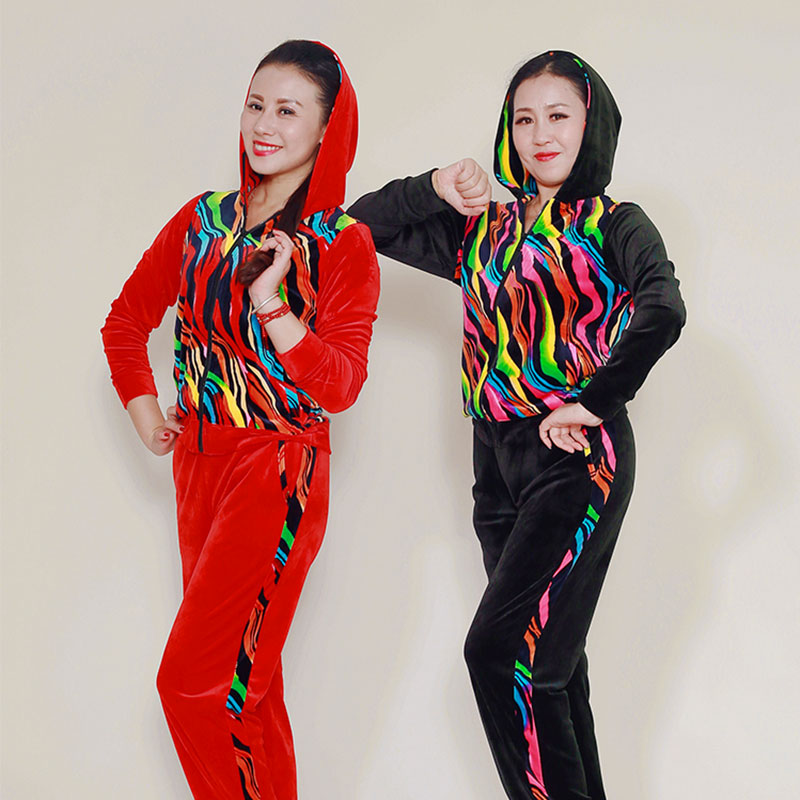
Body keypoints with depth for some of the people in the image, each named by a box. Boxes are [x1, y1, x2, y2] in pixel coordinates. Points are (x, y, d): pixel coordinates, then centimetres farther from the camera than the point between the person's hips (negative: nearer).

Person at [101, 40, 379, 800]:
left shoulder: (344, 243, -9)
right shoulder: (204, 219, 6)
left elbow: (339, 387, -16)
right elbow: (126, 319, 18)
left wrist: (271, 303, -27)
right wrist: (144, 411, 8)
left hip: (277, 474, -6)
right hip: (199, 461, 6)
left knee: (193, 681, -8)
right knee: (240, 679, 13)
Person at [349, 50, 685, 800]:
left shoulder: (612, 226, 0)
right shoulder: (485, 231, 14)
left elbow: (662, 313, -19)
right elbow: (364, 224, 15)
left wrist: (595, 401, -19)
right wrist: (436, 190, 1)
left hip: (577, 458, -6)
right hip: (498, 458, 6)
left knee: (500, 650, -16)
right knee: (546, 656, 11)